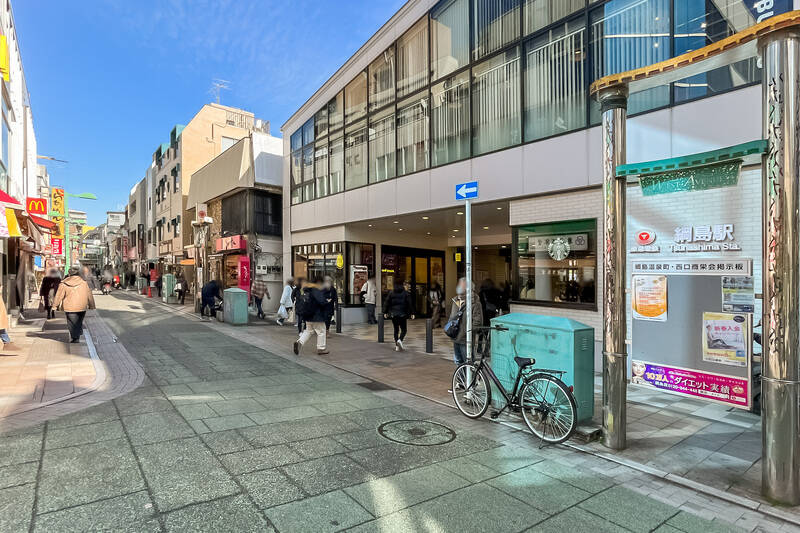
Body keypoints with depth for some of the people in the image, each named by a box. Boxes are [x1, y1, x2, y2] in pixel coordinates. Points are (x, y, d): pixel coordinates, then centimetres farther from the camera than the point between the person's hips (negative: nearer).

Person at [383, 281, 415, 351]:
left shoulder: (391, 293, 5)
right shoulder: (406, 293, 0)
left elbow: (386, 303, 3)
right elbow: (410, 304, -3)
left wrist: (385, 312, 9)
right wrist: (412, 313, 0)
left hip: (393, 314, 2)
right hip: (403, 314, -2)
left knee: (396, 330, 12)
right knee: (404, 330, 6)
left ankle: (397, 346, 9)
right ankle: (400, 340, -21)